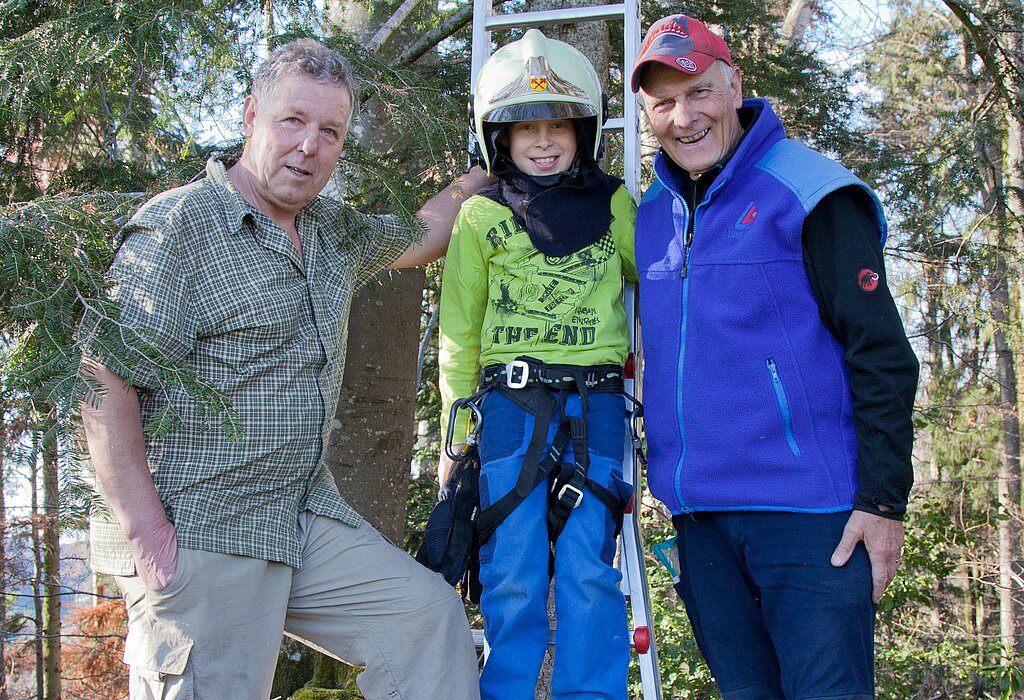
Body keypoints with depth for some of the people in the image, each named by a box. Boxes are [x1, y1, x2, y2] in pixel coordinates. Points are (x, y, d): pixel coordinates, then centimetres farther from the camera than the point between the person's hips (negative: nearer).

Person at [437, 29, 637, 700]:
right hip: (511, 408, 0)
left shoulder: (615, 205, 9)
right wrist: (454, 436, 8)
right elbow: (459, 336, 9)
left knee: (589, 575, -2)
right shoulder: (480, 218, 6)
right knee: (514, 579, 0)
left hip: (596, 407, 1)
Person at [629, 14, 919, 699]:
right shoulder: (651, 212, 12)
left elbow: (882, 355, -9)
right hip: (699, 516, 6)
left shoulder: (808, 191, -6)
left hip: (806, 512, -6)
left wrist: (884, 500, -14)